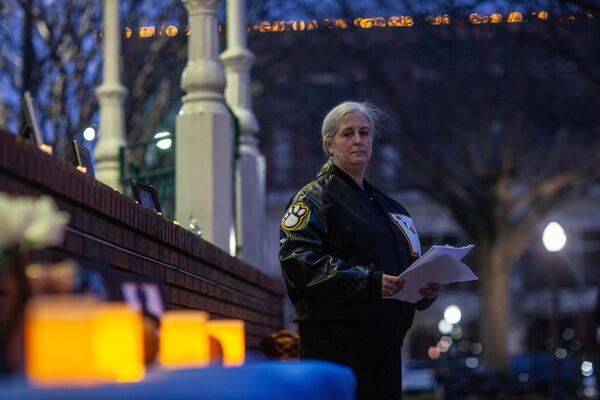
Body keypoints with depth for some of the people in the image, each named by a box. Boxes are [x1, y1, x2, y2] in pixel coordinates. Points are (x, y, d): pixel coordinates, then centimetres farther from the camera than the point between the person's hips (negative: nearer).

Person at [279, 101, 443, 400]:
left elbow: (410, 264, 27)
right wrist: (368, 282, -23)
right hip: (334, 340, -7)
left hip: (385, 340, 7)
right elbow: (298, 259, -15)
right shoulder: (314, 197, 0)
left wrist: (427, 288, 2)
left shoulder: (387, 206, 23)